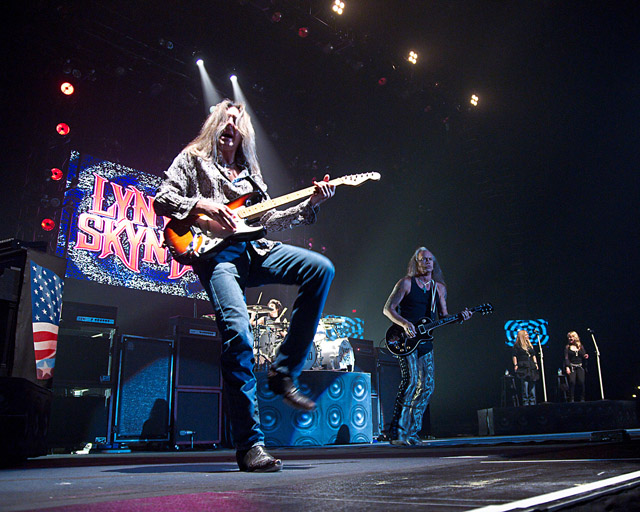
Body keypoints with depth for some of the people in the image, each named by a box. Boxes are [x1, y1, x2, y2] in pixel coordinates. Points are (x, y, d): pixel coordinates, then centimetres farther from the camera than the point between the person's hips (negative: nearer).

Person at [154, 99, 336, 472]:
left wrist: (310, 204, 11)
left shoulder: (250, 172, 29)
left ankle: (284, 372, -11)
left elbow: (270, 221, 22)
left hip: (254, 249, 5)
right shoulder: (193, 159, 17)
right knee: (237, 333, -24)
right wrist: (202, 206, -10)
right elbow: (162, 200, 6)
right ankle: (250, 444, -18)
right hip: (215, 252, -5)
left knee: (321, 268, -17)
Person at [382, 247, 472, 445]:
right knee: (411, 380, -18)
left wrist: (459, 318, -2)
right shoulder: (406, 283, -3)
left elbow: (443, 317, 17)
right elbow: (387, 309, -5)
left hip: (425, 341, 6)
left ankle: (411, 432, 11)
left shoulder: (439, 288, 13)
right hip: (406, 339, -6)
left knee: (427, 384, 0)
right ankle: (396, 432, -11)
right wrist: (404, 323, -20)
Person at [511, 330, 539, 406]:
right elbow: (514, 356, -6)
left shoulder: (530, 345, 18)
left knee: (532, 385, 7)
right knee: (524, 385, -9)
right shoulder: (517, 345, -2)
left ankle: (532, 404, 13)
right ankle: (525, 403, -4)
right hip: (523, 368, -7)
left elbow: (533, 355, 22)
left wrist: (535, 363, 13)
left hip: (531, 368, 7)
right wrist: (515, 365, -12)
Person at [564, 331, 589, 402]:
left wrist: (585, 357, -7)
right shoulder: (567, 347, 7)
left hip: (580, 367, 2)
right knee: (572, 381, -22)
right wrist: (567, 367, -16)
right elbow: (566, 358, -2)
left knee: (581, 382, -17)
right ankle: (571, 399, -15)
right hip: (571, 367, -2)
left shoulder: (581, 347, 15)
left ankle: (581, 399, -5)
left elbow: (583, 358, 17)